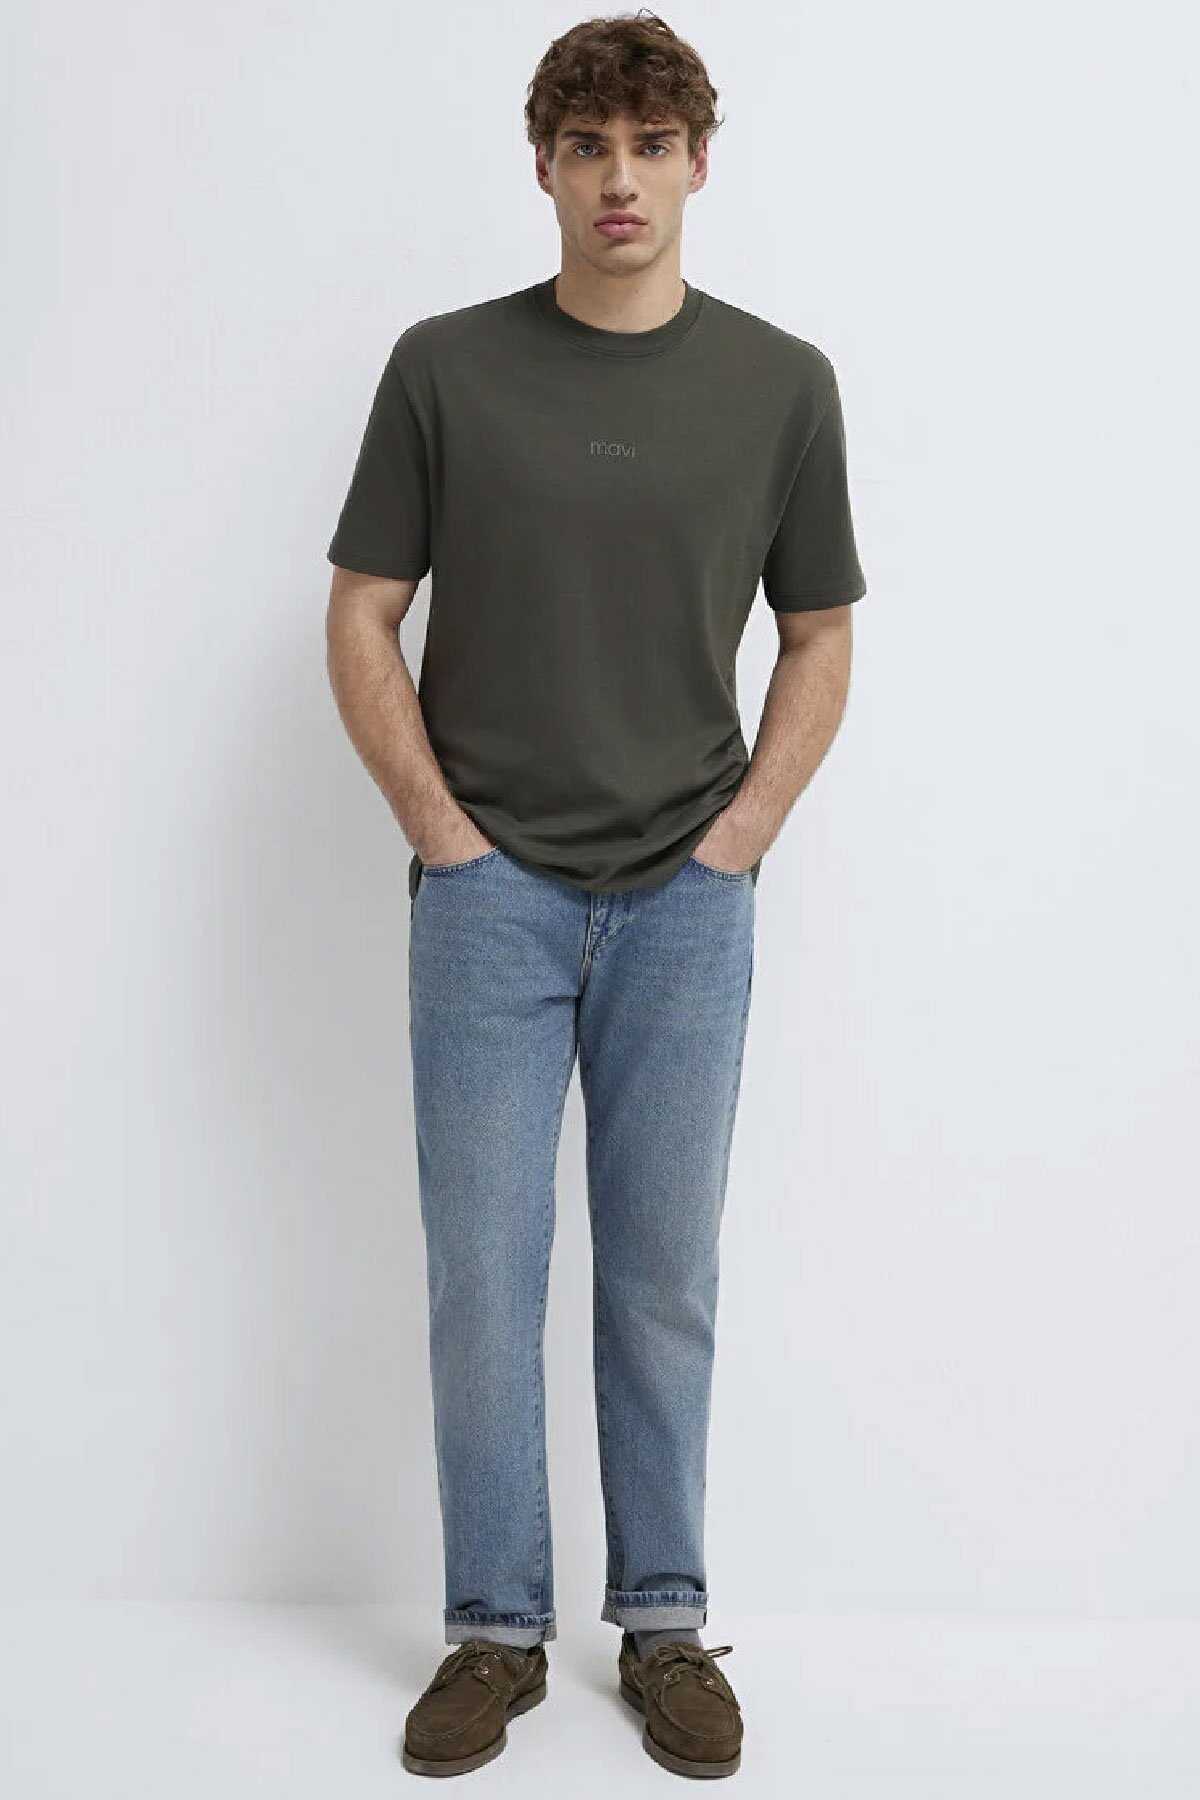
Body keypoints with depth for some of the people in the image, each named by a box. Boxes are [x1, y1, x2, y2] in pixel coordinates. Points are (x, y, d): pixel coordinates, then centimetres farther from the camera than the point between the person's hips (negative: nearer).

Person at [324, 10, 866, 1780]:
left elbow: (820, 638, 8)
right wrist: (438, 823, -5)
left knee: (664, 1278, 8)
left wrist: (741, 832, -2)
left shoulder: (781, 382, 2)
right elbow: (362, 617, 3)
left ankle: (667, 1621, 23)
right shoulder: (446, 365, 0)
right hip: (491, 894, 0)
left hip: (686, 900, 1)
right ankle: (496, 1626, 19)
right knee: (483, 1276, 4)